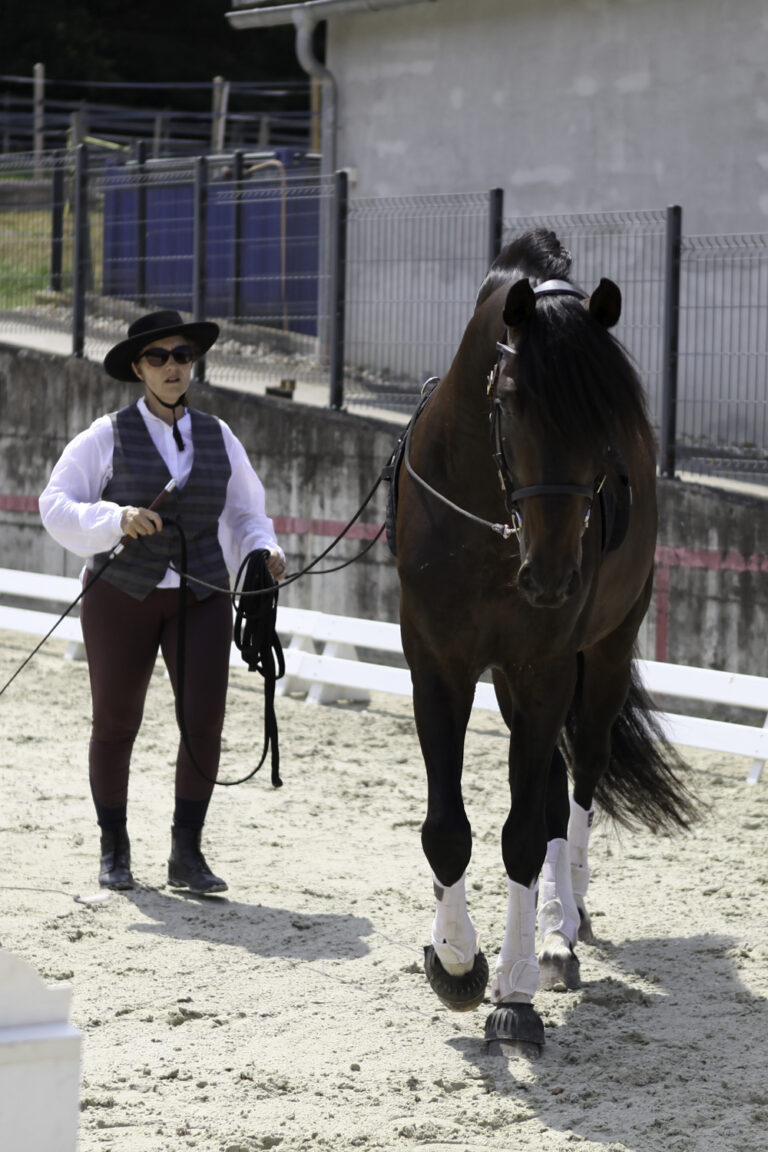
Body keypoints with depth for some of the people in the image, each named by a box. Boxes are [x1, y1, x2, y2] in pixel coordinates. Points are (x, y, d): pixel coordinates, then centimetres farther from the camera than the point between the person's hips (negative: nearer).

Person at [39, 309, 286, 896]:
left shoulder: (219, 437, 6)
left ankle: (187, 854, 2)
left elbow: (246, 512, 15)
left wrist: (265, 549, -5)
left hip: (201, 597, 2)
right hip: (122, 592, -2)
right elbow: (57, 506, -6)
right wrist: (115, 520, -22)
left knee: (205, 720, -9)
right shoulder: (109, 436, -4)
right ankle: (114, 849, 22)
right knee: (116, 721, 6)